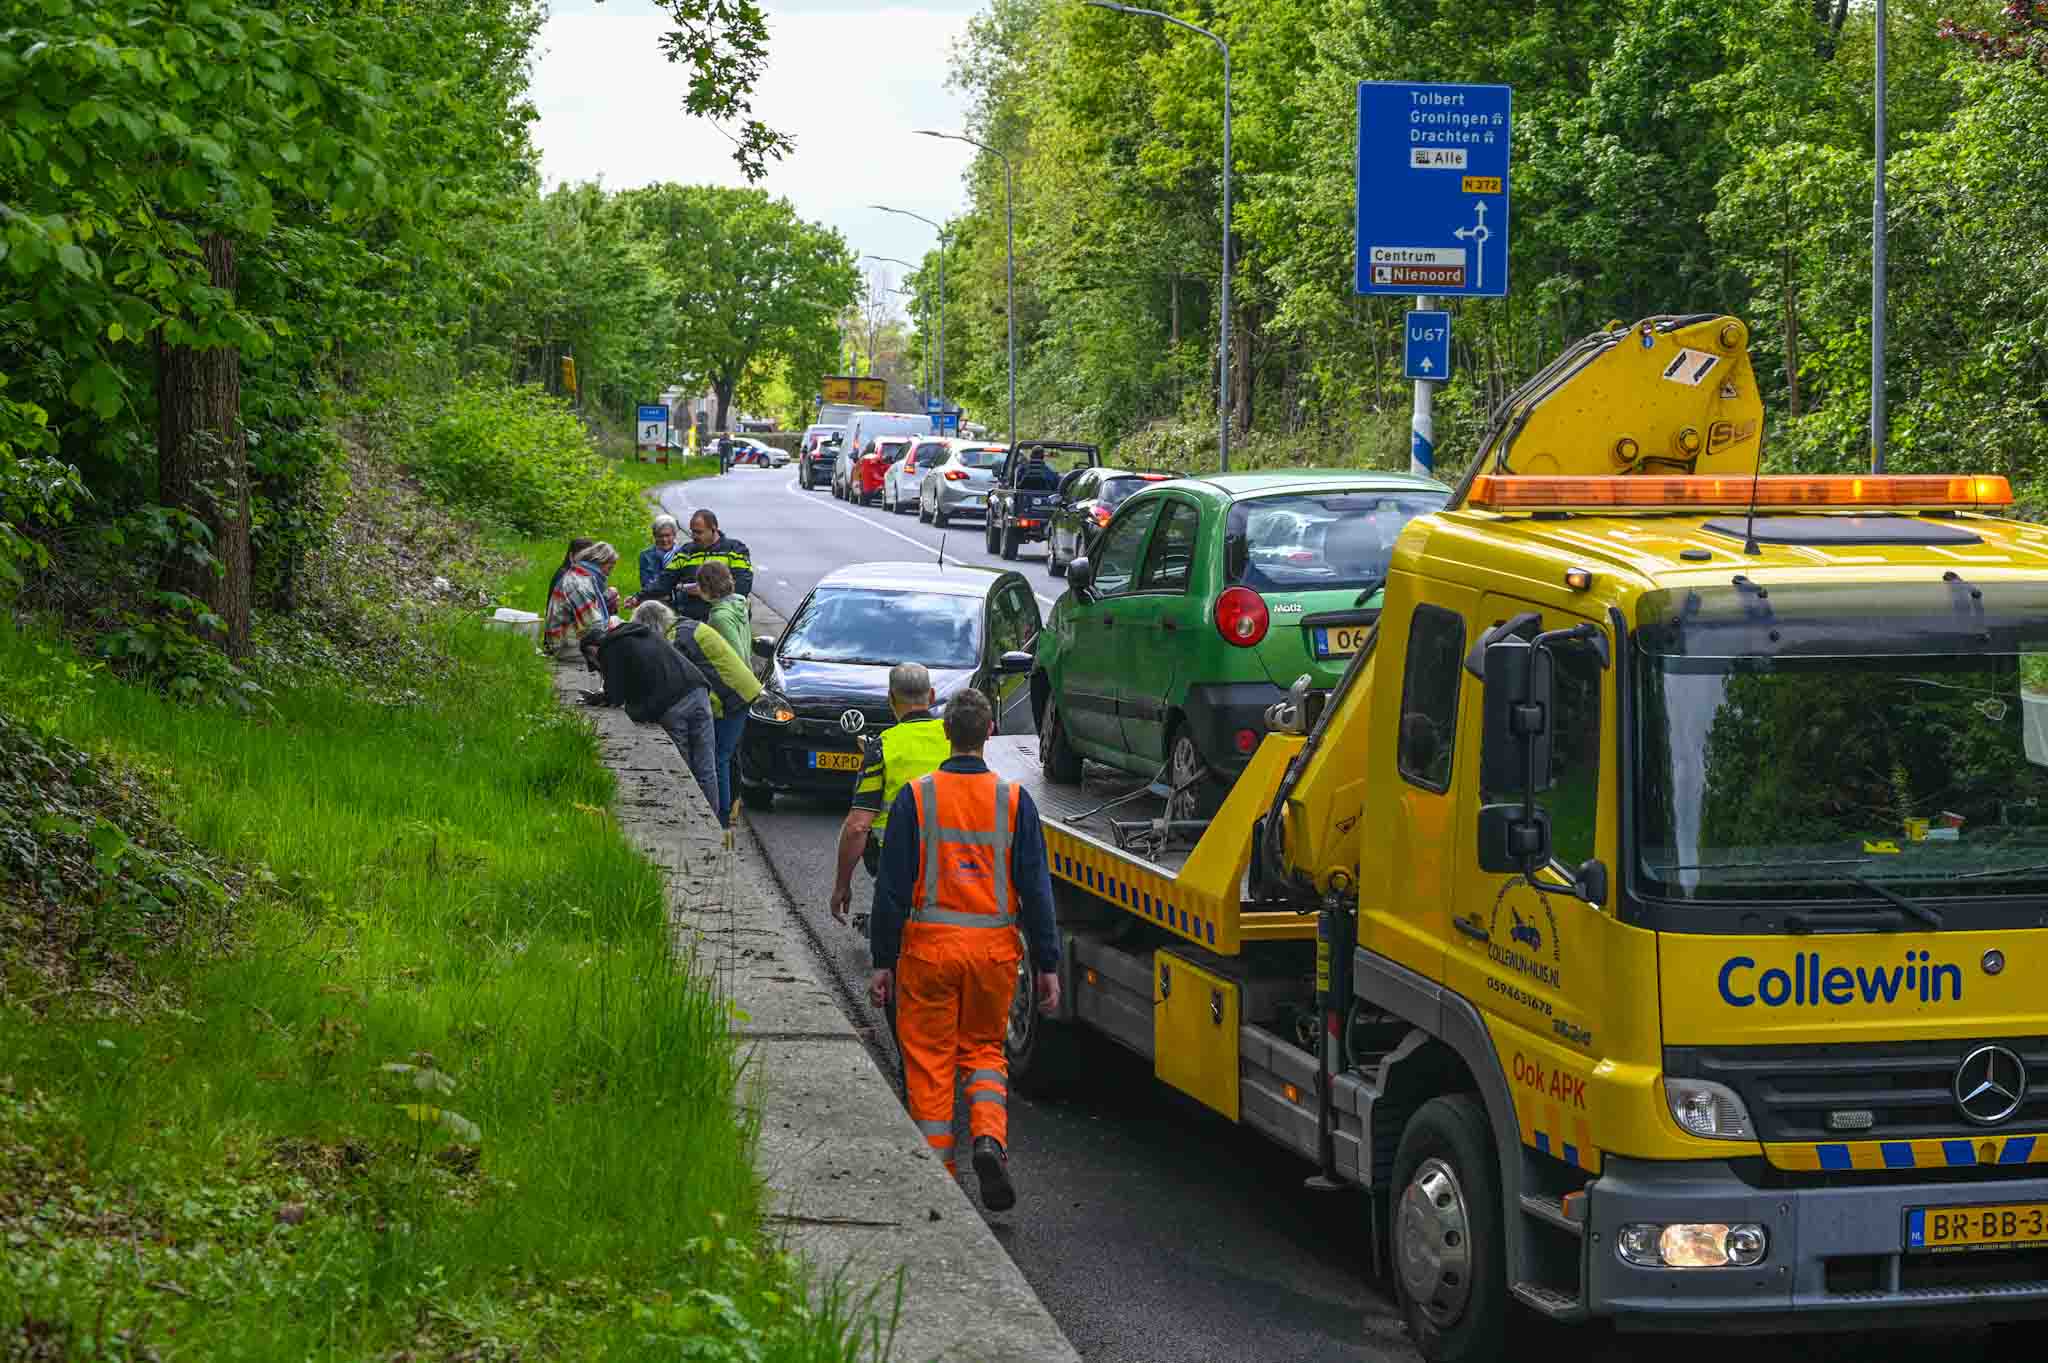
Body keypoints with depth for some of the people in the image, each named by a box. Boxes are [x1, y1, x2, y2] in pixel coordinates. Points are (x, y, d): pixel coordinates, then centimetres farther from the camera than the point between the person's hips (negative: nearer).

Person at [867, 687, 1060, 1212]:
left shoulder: (915, 798, -4)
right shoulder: (1014, 800, -1)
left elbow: (893, 887, -3)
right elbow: (1035, 888, 0)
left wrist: (883, 962, 3)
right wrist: (1047, 965, 5)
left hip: (929, 946, -2)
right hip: (994, 948, 2)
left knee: (929, 1060, 8)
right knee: (984, 1050, 18)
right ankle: (990, 1139, -7)